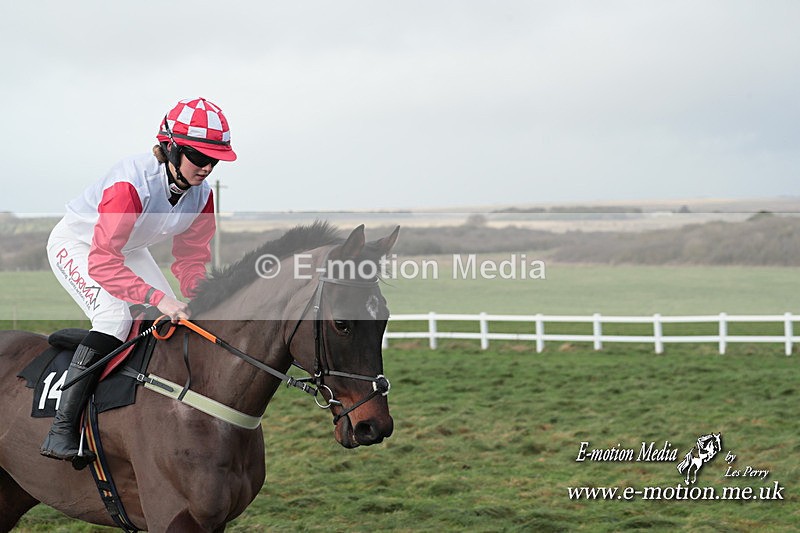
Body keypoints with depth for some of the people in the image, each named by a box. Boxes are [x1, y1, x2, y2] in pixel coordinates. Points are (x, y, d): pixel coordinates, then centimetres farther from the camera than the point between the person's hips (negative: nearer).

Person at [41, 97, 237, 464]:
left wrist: (196, 297, -25)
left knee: (172, 321, -2)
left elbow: (192, 256, -4)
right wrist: (157, 298, -52)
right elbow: (102, 261, -43)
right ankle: (61, 430, -28)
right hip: (76, 244, -8)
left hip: (128, 249, 8)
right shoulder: (133, 182, -38)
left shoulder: (201, 194, -15)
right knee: (114, 317, -27)